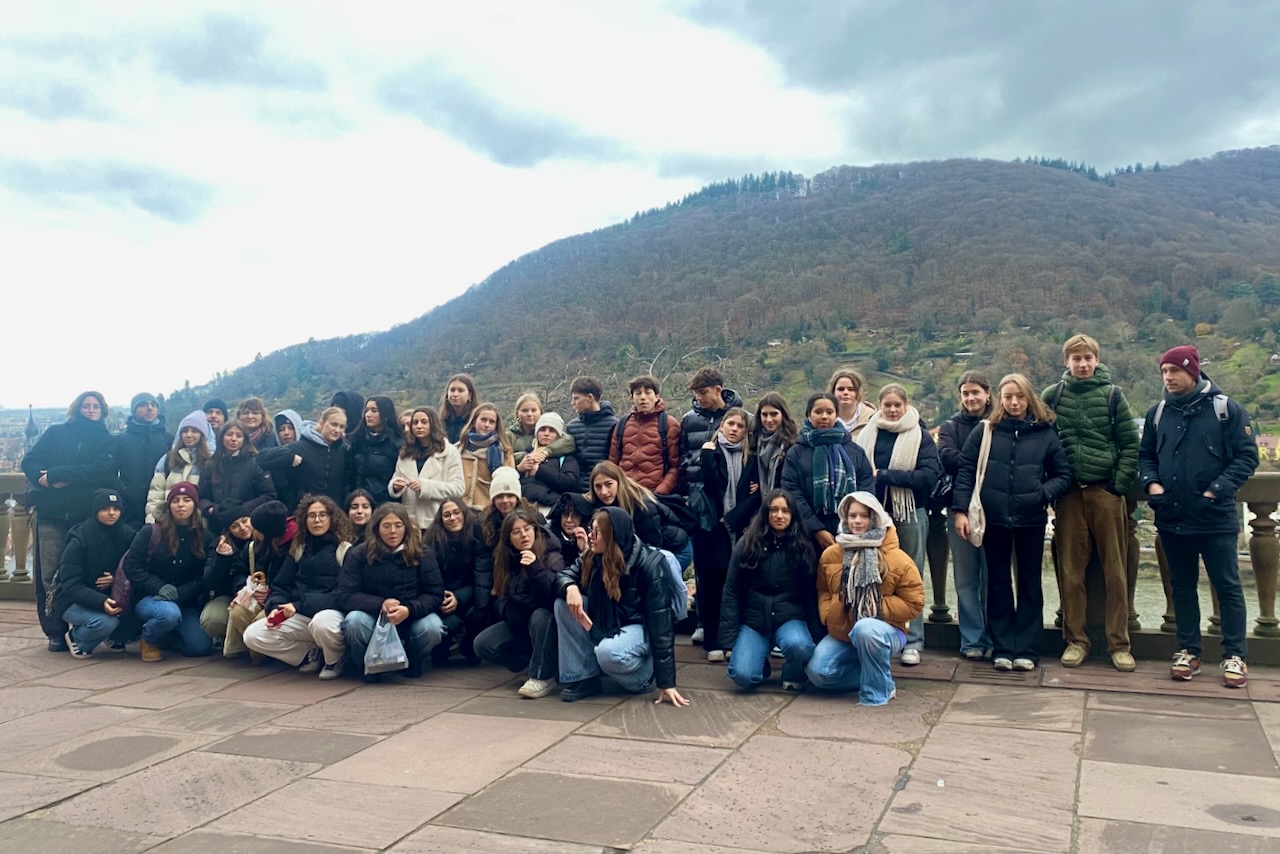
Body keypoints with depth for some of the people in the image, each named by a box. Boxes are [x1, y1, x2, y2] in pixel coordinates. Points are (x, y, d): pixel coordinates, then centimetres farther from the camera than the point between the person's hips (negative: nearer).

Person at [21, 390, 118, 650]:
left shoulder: (107, 442, 10)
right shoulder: (56, 433, 15)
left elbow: (100, 470, -8)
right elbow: (29, 461, 5)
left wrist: (55, 474, -15)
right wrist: (45, 479, -16)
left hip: (87, 515, -1)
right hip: (51, 513, 1)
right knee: (50, 574, -2)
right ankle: (55, 632, 4)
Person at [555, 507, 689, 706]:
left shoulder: (648, 564, -24)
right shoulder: (593, 556, -9)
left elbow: (660, 621, -25)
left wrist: (666, 682, -27)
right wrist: (570, 587, -31)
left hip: (638, 627, -6)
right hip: (603, 624, 6)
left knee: (607, 653, -38)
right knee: (563, 604, -19)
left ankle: (645, 674, -4)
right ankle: (584, 678, -13)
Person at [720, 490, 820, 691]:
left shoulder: (802, 547, 1)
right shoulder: (747, 544, -1)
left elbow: (810, 594, 5)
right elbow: (731, 593, -1)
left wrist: (817, 635, -1)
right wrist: (730, 640, -6)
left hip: (790, 618, 0)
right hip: (753, 620, 0)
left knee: (798, 645, -34)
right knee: (743, 676, -21)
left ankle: (793, 675, 2)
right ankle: (762, 662, 16)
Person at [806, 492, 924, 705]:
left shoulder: (897, 559, -12)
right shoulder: (830, 555, 0)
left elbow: (914, 603, -10)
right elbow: (823, 591, 13)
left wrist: (877, 607, -19)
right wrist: (828, 615, -7)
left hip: (884, 631, -4)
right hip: (841, 632, 5)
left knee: (865, 630, -40)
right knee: (817, 672, -17)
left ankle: (877, 690, -17)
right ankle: (872, 673, 6)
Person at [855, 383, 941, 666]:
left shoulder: (920, 436, 0)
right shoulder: (867, 434, 7)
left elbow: (929, 475, -12)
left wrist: (884, 475, -16)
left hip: (910, 515, -2)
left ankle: (912, 643, 11)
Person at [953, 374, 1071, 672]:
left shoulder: (1045, 434, 2)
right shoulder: (985, 431, 1)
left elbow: (1063, 474, 6)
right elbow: (966, 471, -1)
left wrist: (1044, 493, -13)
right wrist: (960, 510, -8)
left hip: (1031, 520, 0)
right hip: (994, 519, 0)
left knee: (1029, 582, 8)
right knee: (998, 582, 8)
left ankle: (1026, 649, 16)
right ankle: (1002, 649, 15)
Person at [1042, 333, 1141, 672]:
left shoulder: (1112, 395, 4)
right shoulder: (1051, 396, 5)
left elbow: (1131, 444, 2)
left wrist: (1121, 485, -6)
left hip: (1106, 492, -1)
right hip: (1068, 494, 1)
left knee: (1116, 572, 3)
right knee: (1070, 571, 4)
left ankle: (1119, 643, 12)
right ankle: (1076, 640, 15)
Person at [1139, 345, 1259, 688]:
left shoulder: (1225, 408, -5)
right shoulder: (1158, 412, 8)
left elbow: (1246, 456, -7)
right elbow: (1145, 454, 15)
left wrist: (1217, 491, -15)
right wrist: (1151, 483, -4)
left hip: (1215, 517, -4)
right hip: (1172, 518, 4)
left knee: (1227, 586, 3)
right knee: (1182, 586, 12)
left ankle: (1235, 656, 13)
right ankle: (1189, 651, 22)